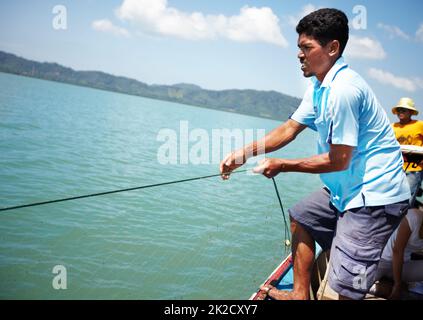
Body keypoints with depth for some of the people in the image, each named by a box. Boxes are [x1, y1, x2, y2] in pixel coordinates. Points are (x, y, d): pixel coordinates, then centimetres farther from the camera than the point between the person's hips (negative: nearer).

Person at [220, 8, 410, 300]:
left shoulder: (343, 90, -24)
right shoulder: (319, 87, 8)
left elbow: (338, 161, -22)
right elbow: (290, 129, 10)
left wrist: (282, 166, -11)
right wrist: (244, 152, -1)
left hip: (375, 194, -11)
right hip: (348, 189, 11)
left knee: (343, 288, -13)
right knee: (300, 217, 24)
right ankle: (300, 295, 33)